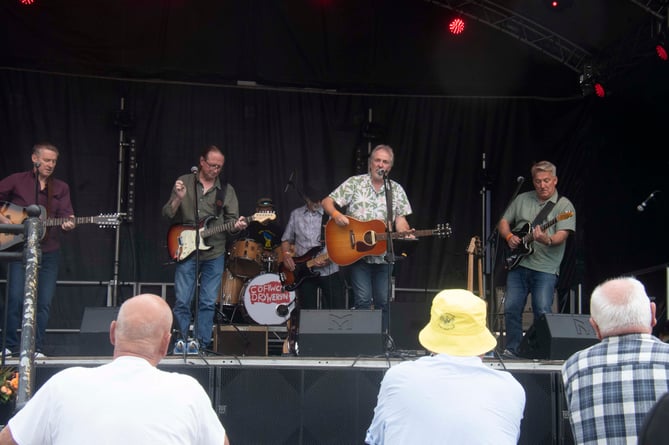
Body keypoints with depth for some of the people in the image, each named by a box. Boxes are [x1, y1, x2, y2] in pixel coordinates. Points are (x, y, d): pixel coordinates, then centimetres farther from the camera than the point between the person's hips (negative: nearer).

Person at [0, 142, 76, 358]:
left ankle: (36, 347, 11)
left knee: (44, 302, 1)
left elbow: (66, 217, 0)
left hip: (49, 252, 3)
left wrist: (67, 225, -22)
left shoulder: (61, 188, 10)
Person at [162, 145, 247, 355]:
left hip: (214, 253, 1)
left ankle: (200, 343, 11)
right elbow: (167, 215, 1)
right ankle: (182, 340, 12)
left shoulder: (226, 190, 6)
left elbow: (232, 220, 6)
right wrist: (178, 198, -18)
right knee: (182, 301, -2)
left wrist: (237, 225, -17)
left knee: (208, 303, 2)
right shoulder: (184, 182, 3)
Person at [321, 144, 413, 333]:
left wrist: (405, 232, -14)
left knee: (383, 301, 5)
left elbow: (400, 219, 8)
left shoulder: (396, 190, 10)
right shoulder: (355, 183, 1)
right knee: (363, 300, -9)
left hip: (383, 254, 3)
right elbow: (326, 202, -2)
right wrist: (336, 215, -23)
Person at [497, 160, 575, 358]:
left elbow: (561, 236, -12)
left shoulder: (564, 205, 0)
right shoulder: (522, 199, 14)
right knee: (511, 308, 0)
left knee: (542, 311, -10)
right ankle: (512, 349, 11)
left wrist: (547, 240, -33)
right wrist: (509, 237, 0)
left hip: (545, 268, -4)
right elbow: (503, 222, 21)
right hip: (518, 263, 4)